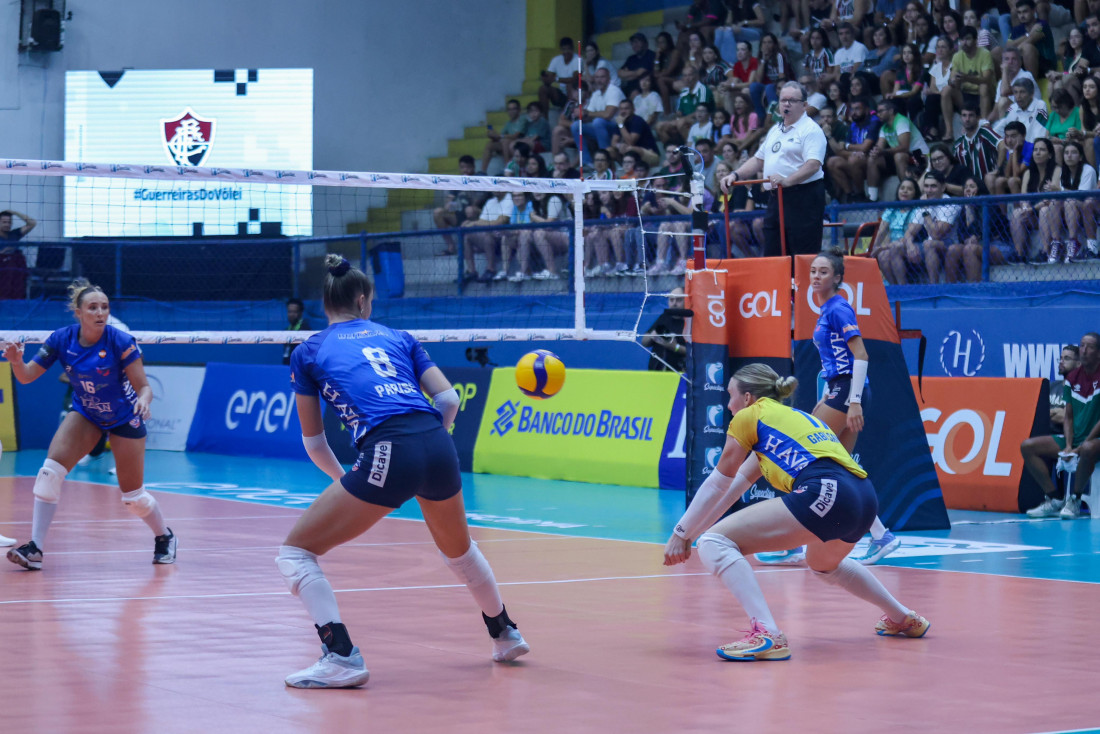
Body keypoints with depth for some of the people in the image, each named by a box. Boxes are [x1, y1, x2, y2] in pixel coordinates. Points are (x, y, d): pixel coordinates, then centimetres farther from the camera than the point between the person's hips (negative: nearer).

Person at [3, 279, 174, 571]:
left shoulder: (121, 342, -25)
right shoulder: (62, 339, -16)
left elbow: (144, 387, -21)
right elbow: (26, 376, -12)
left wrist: (143, 400, -44)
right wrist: (16, 360, -34)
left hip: (124, 420, -3)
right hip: (85, 414, 3)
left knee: (133, 496, 3)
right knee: (50, 471, -19)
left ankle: (164, 537, 34)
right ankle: (35, 548, -16)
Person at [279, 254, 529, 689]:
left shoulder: (308, 352, 16)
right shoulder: (397, 338, 23)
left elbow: (313, 441, 20)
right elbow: (448, 399, 15)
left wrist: (342, 479, 36)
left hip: (387, 455, -5)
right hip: (439, 447, 5)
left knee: (295, 553, 6)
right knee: (457, 547, 34)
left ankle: (341, 657, -9)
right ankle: (504, 634, 50)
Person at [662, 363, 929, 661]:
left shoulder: (750, 416, 12)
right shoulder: (792, 416, 33)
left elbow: (719, 484, 14)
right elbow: (737, 484, 34)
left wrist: (681, 534, 22)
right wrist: (690, 532, 34)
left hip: (826, 492, -9)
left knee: (714, 543, -9)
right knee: (824, 563, 41)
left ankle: (767, 634, -25)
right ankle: (903, 618, 48)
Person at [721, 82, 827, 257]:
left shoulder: (811, 130, -8)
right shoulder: (775, 130, 21)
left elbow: (813, 165, -21)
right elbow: (758, 160, 27)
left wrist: (787, 180, -34)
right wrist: (735, 175, 12)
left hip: (803, 198, -9)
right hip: (776, 198, 9)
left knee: (805, 256, -11)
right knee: (772, 254, 8)